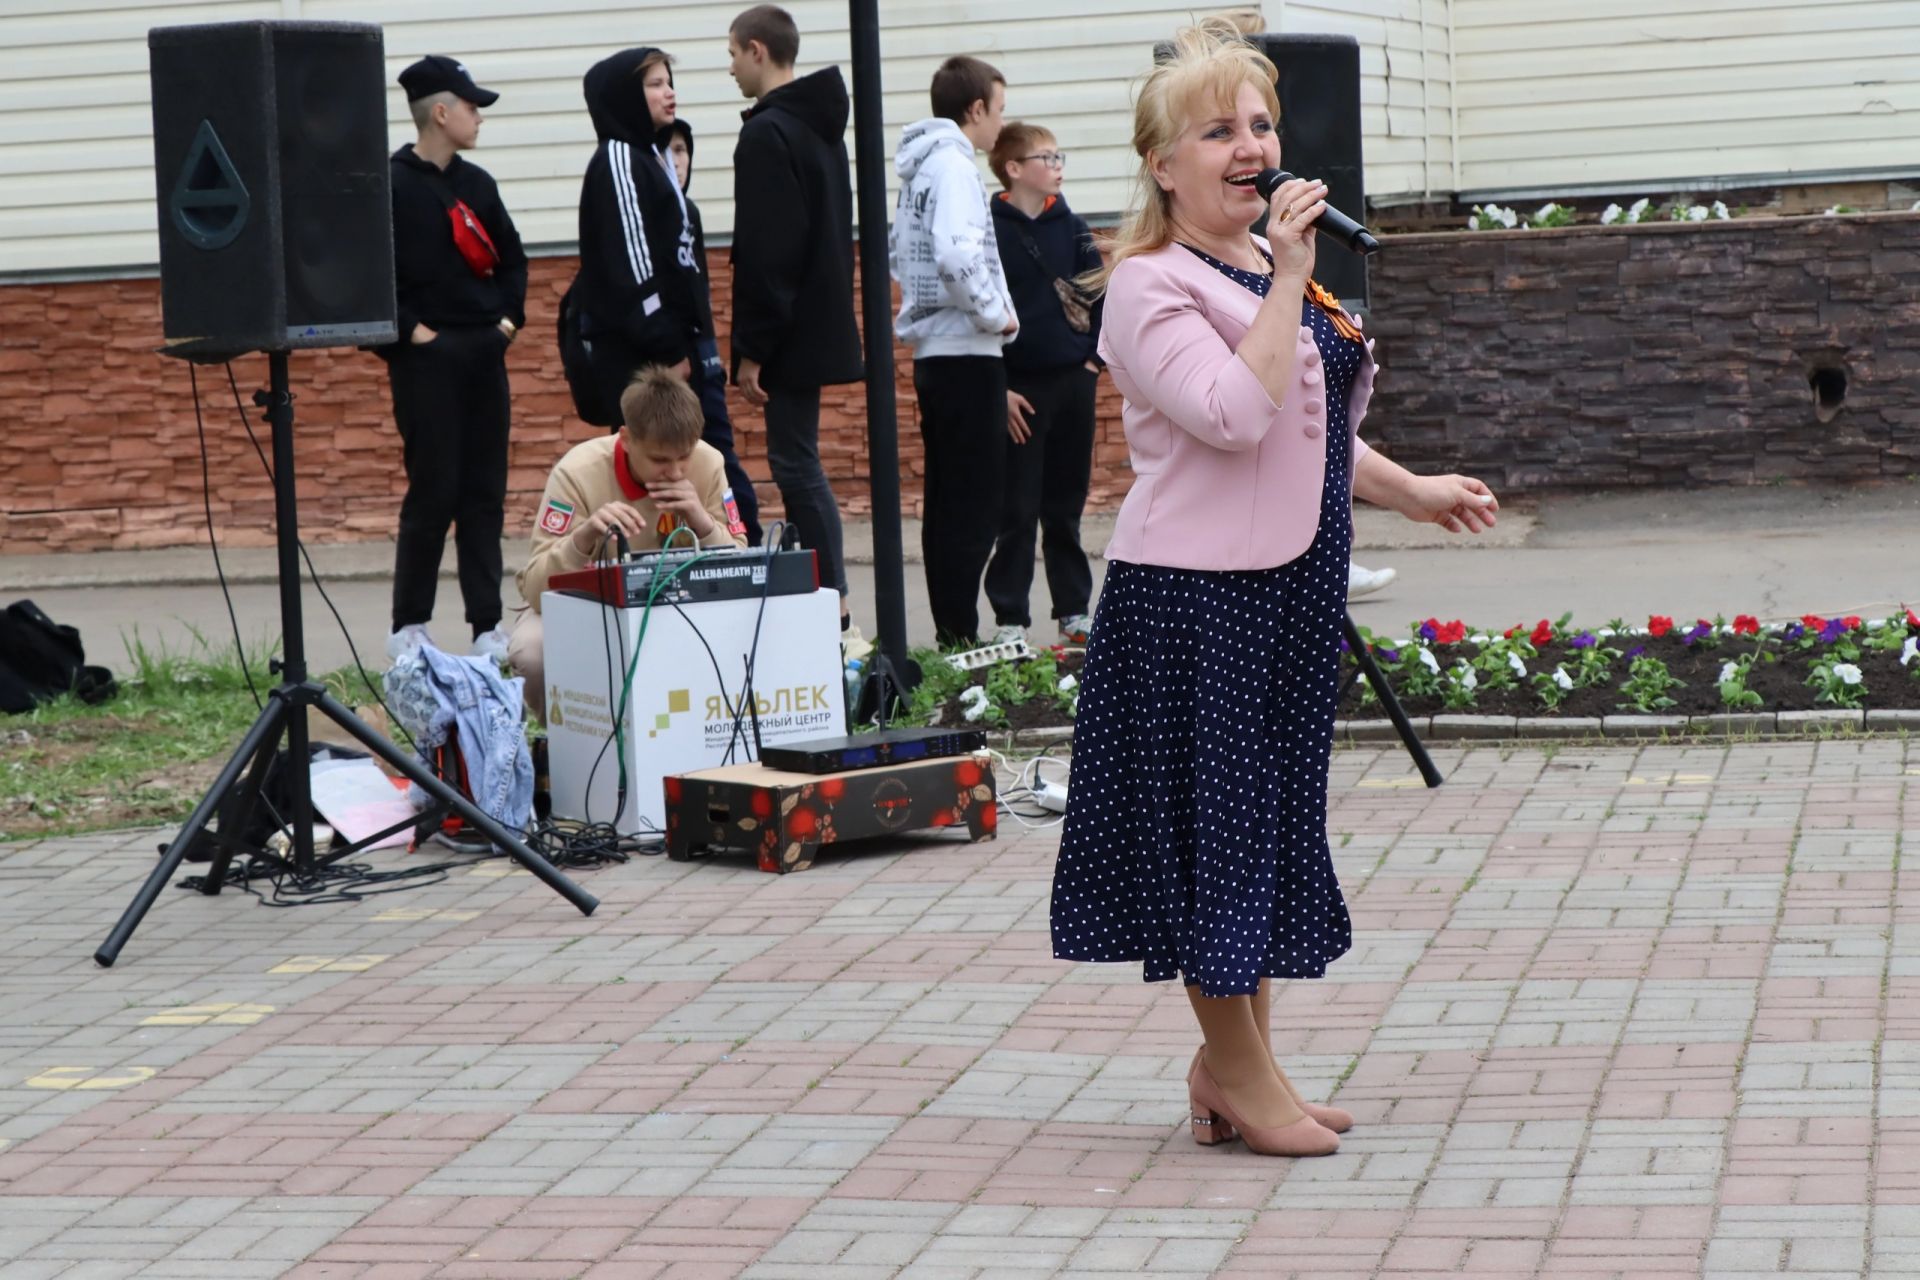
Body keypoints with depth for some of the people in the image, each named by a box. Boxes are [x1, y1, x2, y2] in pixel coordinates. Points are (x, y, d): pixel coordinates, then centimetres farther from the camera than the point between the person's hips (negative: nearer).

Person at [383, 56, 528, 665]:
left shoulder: (476, 184, 12)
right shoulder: (391, 186, -9)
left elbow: (512, 256, 21)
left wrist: (509, 315, 9)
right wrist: (411, 330, -13)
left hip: (484, 356, 6)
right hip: (427, 359, -6)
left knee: (485, 493, 6)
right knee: (434, 493, -5)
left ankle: (487, 626, 10)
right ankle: (408, 628, 5)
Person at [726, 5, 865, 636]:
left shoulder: (767, 134, -15)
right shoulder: (823, 127, 15)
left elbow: (765, 253, -19)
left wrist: (752, 348, -16)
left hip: (790, 331, -9)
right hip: (821, 320, 9)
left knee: (797, 465, -7)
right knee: (798, 463, 13)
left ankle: (837, 614, -8)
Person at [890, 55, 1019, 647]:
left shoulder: (917, 170, 14)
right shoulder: (954, 166, -13)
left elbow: (899, 253, 25)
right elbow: (958, 255, -28)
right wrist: (996, 314, -15)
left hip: (931, 351, 9)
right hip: (967, 353, -9)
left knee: (945, 499, 12)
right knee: (975, 507, -8)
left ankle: (947, 631, 16)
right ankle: (959, 634, -9)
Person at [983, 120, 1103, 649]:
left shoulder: (1071, 227, 7)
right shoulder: (990, 231, -5)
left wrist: (1094, 358, 1)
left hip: (1073, 382, 4)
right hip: (1018, 388, -4)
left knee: (1066, 508, 10)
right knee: (1017, 511, -1)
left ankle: (1074, 610, 17)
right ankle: (1009, 618, 4)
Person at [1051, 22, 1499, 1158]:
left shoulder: (1282, 268, 15)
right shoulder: (1151, 285, -12)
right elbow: (1236, 413, -26)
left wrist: (1411, 492, 21)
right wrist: (1287, 284, -24)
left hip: (1294, 586, 9)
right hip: (1193, 591, -9)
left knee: (1278, 810, 12)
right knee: (1213, 810, -2)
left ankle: (1235, 1064, 20)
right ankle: (1240, 1070, 6)